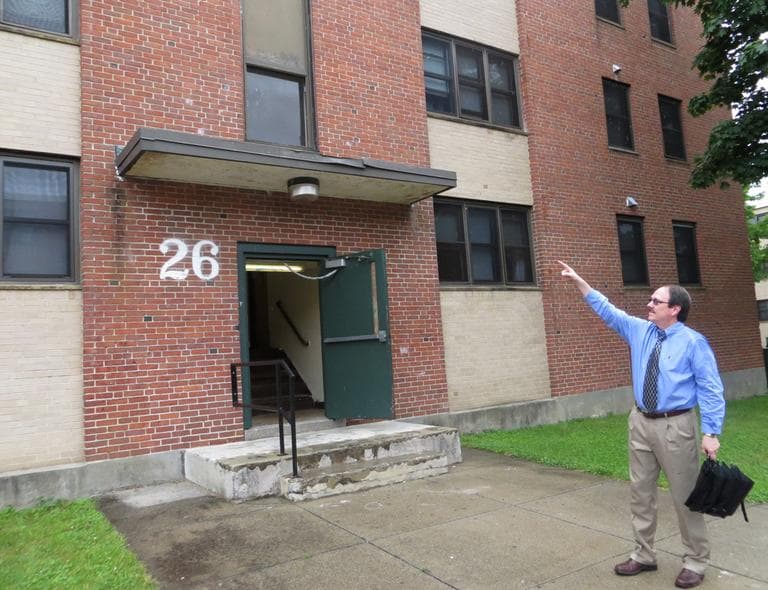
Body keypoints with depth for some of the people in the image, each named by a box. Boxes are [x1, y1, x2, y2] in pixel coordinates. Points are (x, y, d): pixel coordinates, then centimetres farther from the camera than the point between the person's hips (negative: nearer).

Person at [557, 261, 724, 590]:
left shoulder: (693, 342, -9)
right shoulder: (639, 330, 6)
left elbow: (711, 390, -10)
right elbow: (607, 310, 12)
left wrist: (711, 433, -16)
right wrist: (579, 282, 7)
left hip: (676, 426, -5)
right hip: (641, 422, 6)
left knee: (685, 495, 5)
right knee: (640, 492, 13)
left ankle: (695, 562, 23)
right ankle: (644, 556, 27)